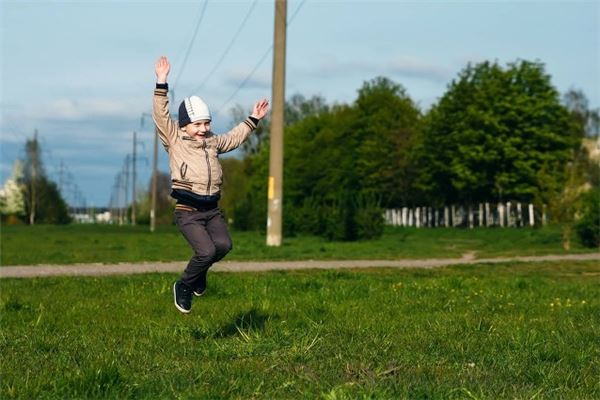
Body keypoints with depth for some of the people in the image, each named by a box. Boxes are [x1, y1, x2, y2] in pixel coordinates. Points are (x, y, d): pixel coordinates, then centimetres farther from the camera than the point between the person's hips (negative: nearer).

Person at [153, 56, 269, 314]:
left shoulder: (212, 142, 16)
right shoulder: (174, 140, 0)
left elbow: (234, 138, 33)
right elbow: (161, 116, -11)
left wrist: (253, 120, 31)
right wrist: (161, 85, -17)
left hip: (212, 210, 6)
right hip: (188, 212, -6)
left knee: (223, 245, -17)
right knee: (206, 251, -20)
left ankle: (199, 271, 14)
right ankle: (183, 286, 7)